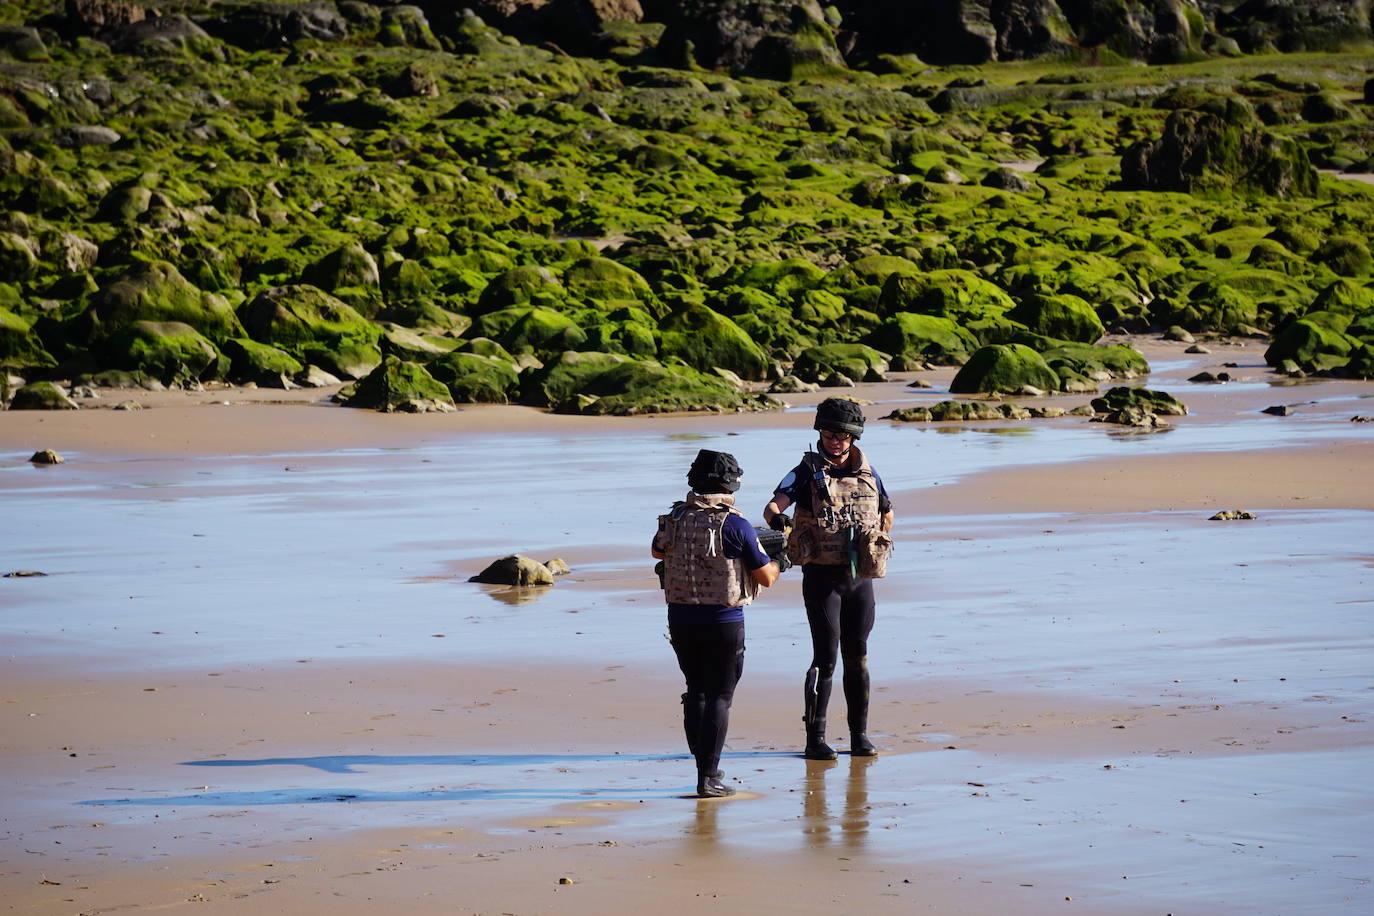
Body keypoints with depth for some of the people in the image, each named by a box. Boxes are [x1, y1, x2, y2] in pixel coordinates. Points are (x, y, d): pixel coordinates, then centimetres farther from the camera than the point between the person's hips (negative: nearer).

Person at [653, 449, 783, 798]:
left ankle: (704, 767, 24)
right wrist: (779, 559, 16)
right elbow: (766, 578, -5)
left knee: (696, 691, 18)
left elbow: (658, 551, 24)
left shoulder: (674, 519, 2)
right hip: (723, 623, -5)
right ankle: (708, 778, -2)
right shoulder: (736, 525, -12)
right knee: (719, 697, 2)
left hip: (680, 620, 5)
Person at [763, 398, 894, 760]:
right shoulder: (807, 473, -5)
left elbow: (887, 515, 25)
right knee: (826, 656, -7)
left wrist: (875, 547, 12)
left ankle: (860, 736, 15)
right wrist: (777, 518, -43)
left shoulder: (868, 474, 8)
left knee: (857, 657, 8)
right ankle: (815, 739, -2)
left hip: (860, 579, 4)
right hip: (822, 577, -4)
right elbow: (773, 506, -20)